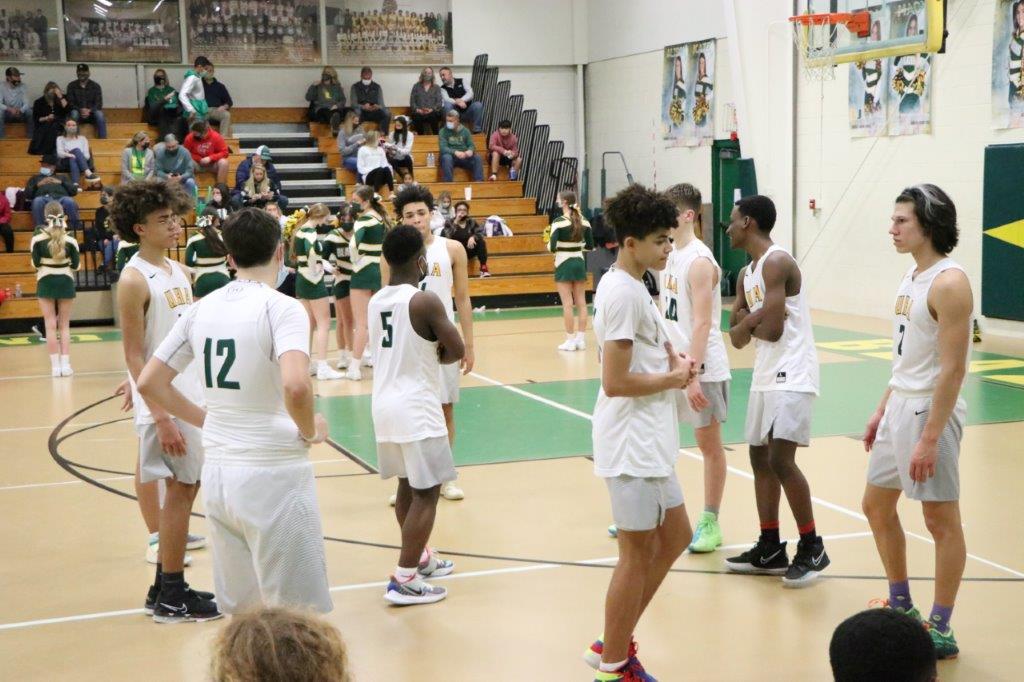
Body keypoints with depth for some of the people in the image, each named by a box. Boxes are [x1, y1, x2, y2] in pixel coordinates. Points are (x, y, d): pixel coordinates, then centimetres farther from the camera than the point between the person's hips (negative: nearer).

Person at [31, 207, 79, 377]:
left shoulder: (38, 237, -9)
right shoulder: (70, 238, -6)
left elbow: (35, 263, -6)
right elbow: (75, 265, -3)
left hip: (46, 282, -1)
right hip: (66, 281, 1)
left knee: (51, 325, 4)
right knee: (64, 325, 9)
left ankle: (55, 365, 2)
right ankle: (66, 364, 5)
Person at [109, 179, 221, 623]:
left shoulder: (177, 271, 12)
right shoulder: (134, 279, -13)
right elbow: (134, 355, -16)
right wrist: (161, 416, -21)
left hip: (193, 398, 8)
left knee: (187, 486, 11)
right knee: (179, 488, -3)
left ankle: (165, 586, 22)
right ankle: (171, 598, 7)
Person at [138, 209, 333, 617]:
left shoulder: (203, 308, 6)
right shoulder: (282, 307, -12)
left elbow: (150, 384, 11)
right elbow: (295, 386, -28)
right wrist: (310, 430, -10)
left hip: (217, 473, 7)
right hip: (273, 474, -6)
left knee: (241, 611, 18)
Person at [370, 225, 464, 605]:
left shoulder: (376, 302, 7)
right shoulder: (425, 302, -16)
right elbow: (457, 351, -12)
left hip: (385, 403, 8)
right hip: (416, 408, -8)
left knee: (408, 486, 21)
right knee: (426, 493, -2)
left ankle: (419, 558, 35)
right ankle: (404, 581, -4)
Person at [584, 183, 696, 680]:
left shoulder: (626, 285, 12)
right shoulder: (624, 293, -19)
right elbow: (615, 382, -24)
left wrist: (669, 360, 5)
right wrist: (674, 379, -10)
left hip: (648, 441, 10)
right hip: (633, 444, -10)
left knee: (675, 536, 18)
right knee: (639, 553, 1)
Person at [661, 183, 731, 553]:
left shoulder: (699, 261, -17)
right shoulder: (670, 254, 9)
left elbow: (702, 323, -21)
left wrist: (693, 374, -24)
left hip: (703, 368, -8)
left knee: (708, 443, 4)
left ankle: (710, 523, 14)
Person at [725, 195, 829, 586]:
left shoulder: (776, 263, -15)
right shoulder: (747, 273, 15)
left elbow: (771, 329, -22)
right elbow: (737, 336, 12)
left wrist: (746, 324, -3)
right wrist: (751, 322, -9)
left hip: (791, 376, -10)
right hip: (765, 376, 10)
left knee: (781, 460, -14)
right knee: (760, 458, 12)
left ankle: (812, 548, -2)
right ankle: (770, 549, 20)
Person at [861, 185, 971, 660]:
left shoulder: (949, 282, -18)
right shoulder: (912, 277, 11)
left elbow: (953, 368, -21)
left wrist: (930, 438, -23)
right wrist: (882, 411, 18)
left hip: (930, 411, -10)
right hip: (899, 407, 10)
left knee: (941, 521, 1)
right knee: (877, 506, 17)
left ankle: (940, 630, 11)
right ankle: (901, 607, 32)